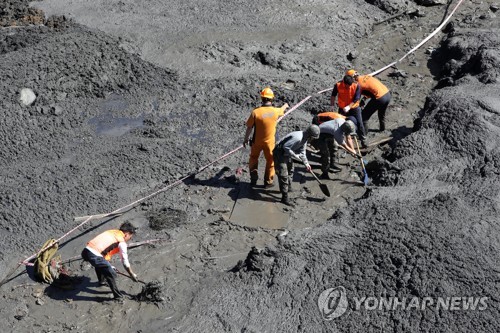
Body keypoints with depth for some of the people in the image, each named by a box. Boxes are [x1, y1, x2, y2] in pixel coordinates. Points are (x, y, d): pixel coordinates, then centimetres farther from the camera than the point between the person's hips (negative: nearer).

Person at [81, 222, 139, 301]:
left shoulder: (112, 232, 23)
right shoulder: (122, 242, 0)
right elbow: (125, 261, 5)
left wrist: (108, 265, 37)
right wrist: (132, 275, 18)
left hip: (86, 251, 9)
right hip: (94, 255, -9)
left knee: (100, 264, 38)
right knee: (111, 274, 4)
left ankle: (102, 281, 59)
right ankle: (117, 296, 14)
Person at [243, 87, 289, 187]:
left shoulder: (255, 112, -20)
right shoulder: (276, 111, -13)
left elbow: (249, 127, -11)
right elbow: (282, 110, 13)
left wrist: (245, 139, 4)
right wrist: (285, 105, 38)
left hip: (257, 141, 0)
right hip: (270, 141, 0)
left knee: (253, 158, 23)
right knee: (271, 161, 17)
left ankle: (253, 179, 24)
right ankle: (268, 182, 24)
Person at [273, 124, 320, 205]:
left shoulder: (305, 138, 0)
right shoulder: (297, 137, -32)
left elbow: (302, 151, 11)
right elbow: (285, 147, -30)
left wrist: (306, 163, 5)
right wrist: (295, 156, -26)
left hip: (287, 153, 11)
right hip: (279, 153, -11)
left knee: (290, 171, 24)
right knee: (283, 174, -12)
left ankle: (287, 188, 45)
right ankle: (285, 197, -9)